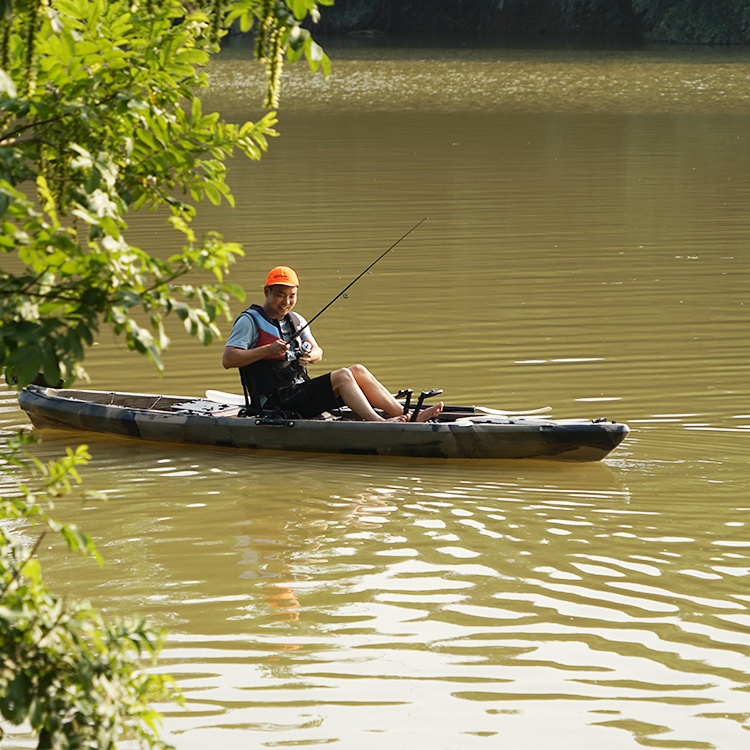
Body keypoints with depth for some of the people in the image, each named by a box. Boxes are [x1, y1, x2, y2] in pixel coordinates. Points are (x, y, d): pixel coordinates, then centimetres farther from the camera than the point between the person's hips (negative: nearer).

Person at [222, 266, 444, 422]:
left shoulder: (295, 320, 20)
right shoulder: (250, 321, -4)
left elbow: (318, 352, 13)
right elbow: (227, 359, -14)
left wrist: (311, 355, -12)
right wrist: (268, 350, -22)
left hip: (302, 391, 8)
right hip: (277, 401, -8)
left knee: (358, 371, -9)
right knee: (342, 376, -24)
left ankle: (405, 415, -20)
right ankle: (378, 422, -39)